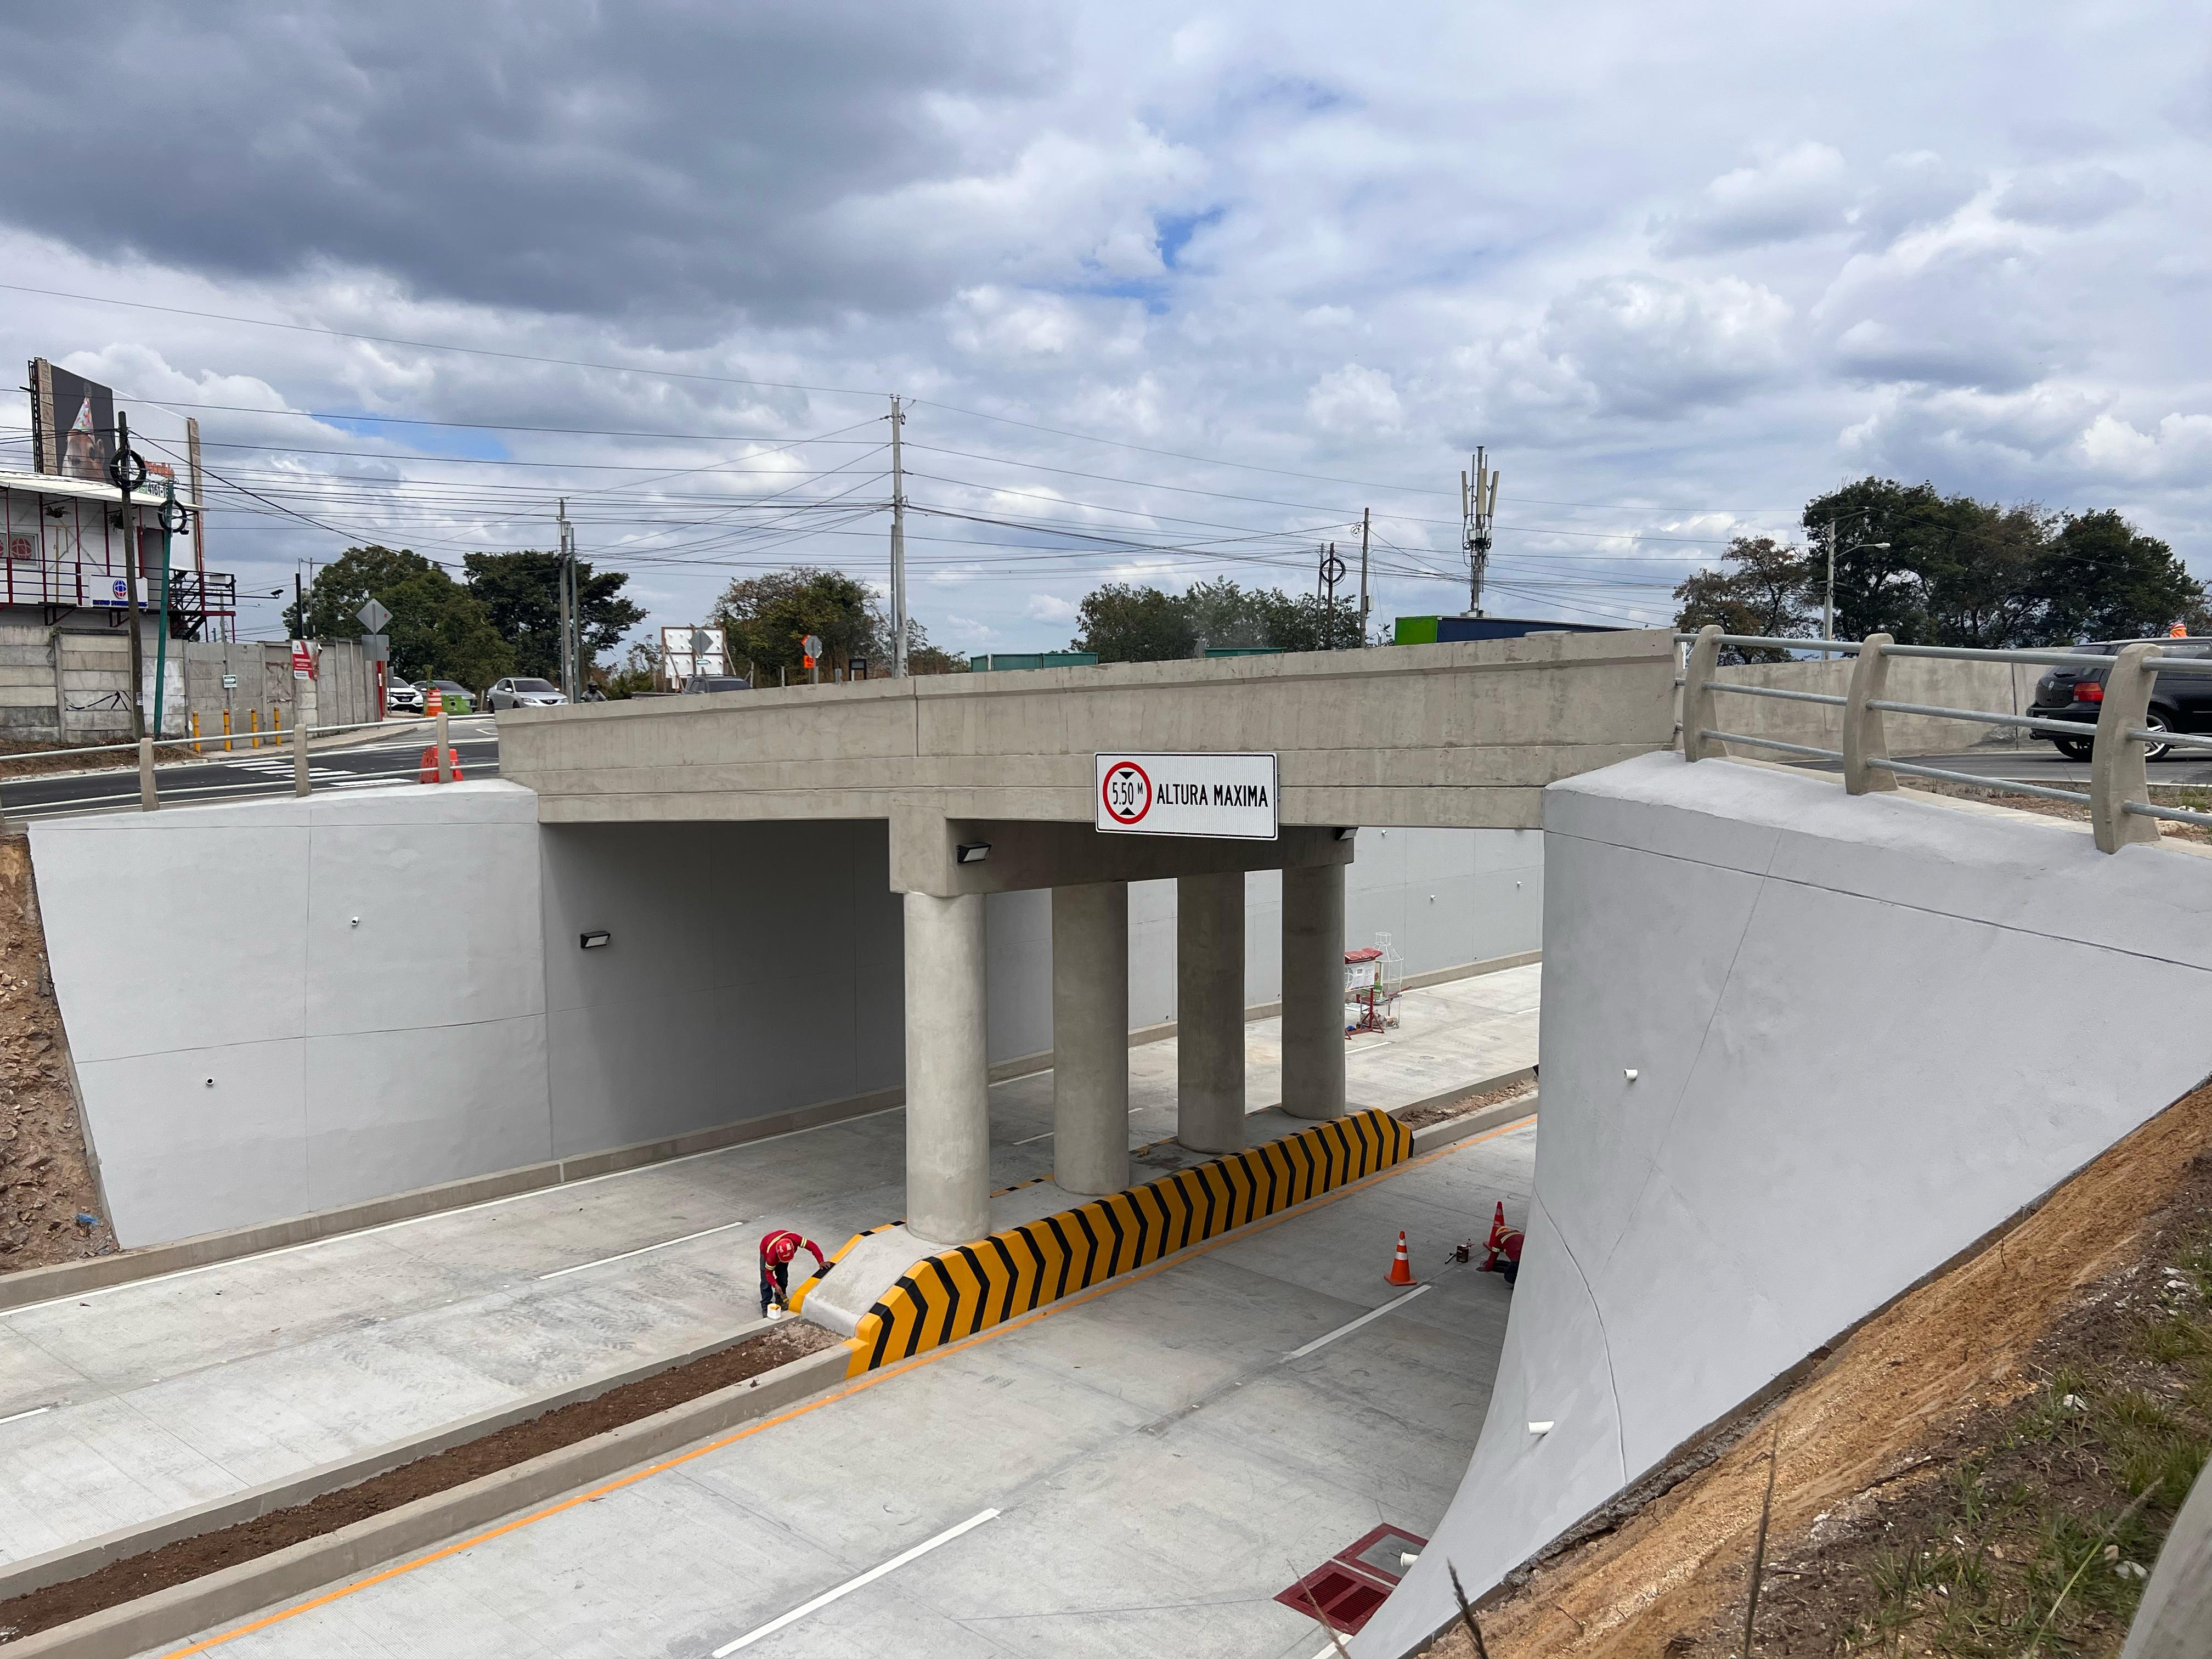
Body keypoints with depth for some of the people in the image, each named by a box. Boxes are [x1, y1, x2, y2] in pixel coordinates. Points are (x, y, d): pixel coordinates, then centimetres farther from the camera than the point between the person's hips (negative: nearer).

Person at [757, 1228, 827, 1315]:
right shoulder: (772, 1255, -45)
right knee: (766, 1281, -9)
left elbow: (812, 1246, -36)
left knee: (783, 1277, -2)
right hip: (766, 1250, -3)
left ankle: (780, 1299, 15)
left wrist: (821, 1262, -41)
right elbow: (768, 1272, -31)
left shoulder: (794, 1239, -42)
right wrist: (775, 1285, -44)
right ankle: (766, 1306, -2)